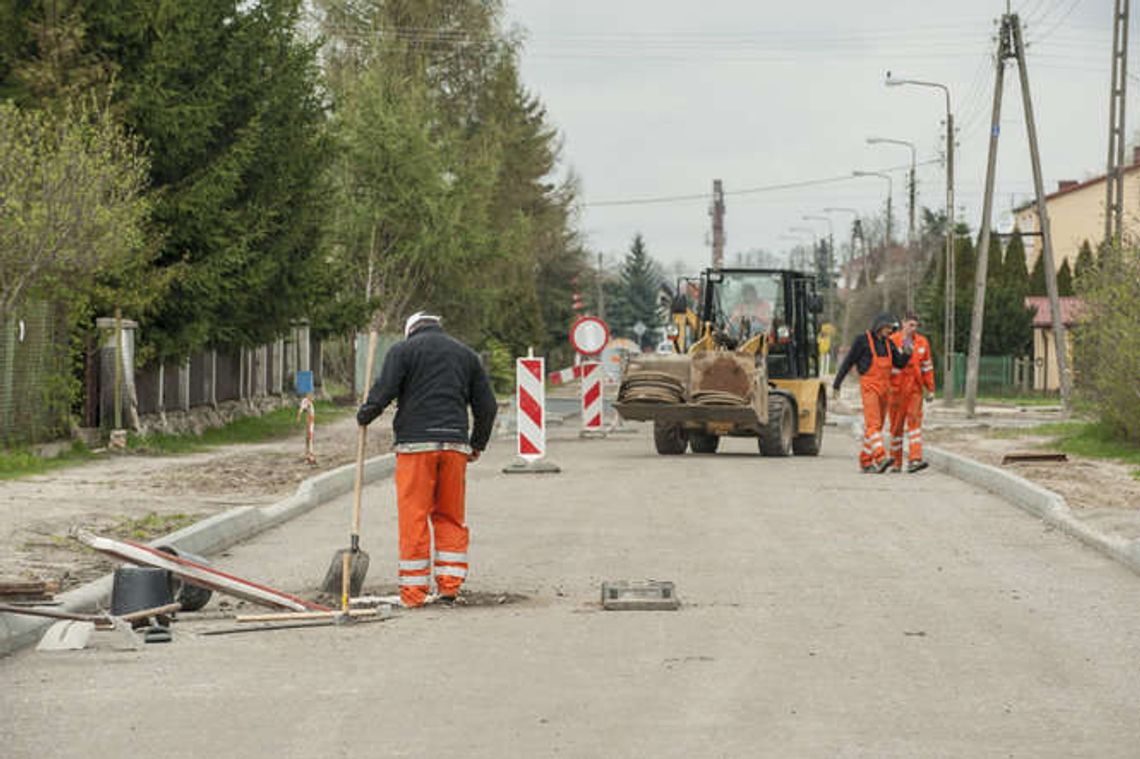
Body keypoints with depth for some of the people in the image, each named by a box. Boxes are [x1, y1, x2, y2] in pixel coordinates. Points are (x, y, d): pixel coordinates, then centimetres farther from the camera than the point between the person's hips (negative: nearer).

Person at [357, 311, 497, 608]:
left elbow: (384, 391, -7)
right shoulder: (467, 354, 18)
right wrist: (477, 444, 27)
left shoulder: (403, 350, 5)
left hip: (415, 442, -4)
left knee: (413, 517, -2)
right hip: (455, 444, 4)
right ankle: (449, 586, 8)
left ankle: (413, 591, -2)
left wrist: (364, 416, 11)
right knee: (451, 517, 11)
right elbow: (487, 405, 17)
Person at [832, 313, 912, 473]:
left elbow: (900, 364, 11)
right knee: (873, 424, -17)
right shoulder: (862, 340, -6)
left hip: (884, 388, 7)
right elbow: (848, 362, -3)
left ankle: (866, 462, 19)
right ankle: (880, 460, -30)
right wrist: (837, 384, -1)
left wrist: (907, 352, -8)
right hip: (869, 387, -7)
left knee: (876, 426, 10)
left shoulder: (888, 343, 12)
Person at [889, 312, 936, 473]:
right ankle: (896, 462, 14)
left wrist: (930, 390, 10)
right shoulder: (892, 341, -3)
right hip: (896, 388, -2)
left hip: (915, 389, 2)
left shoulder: (922, 343, 8)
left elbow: (927, 367, 12)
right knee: (896, 425, 5)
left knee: (914, 420, -11)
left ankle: (914, 460, -20)